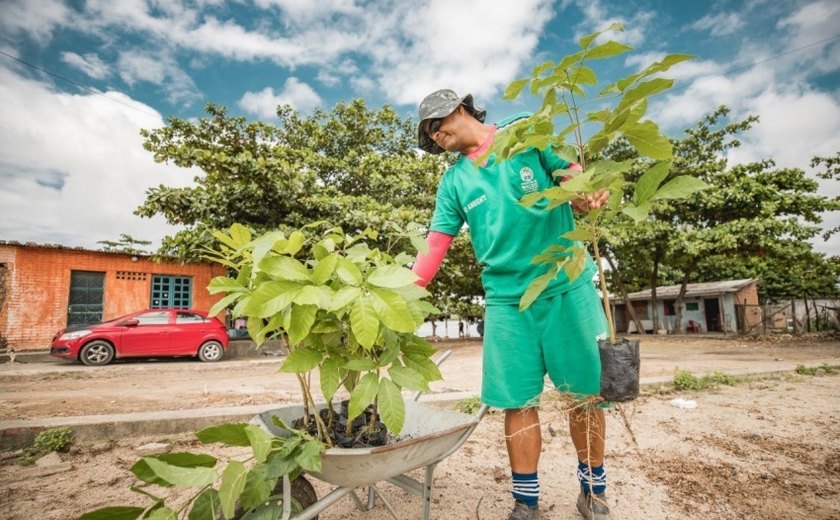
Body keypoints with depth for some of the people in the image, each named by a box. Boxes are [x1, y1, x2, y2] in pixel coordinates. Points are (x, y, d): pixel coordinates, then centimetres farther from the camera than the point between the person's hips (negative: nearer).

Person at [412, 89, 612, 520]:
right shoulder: (453, 181, 11)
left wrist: (585, 198, -20)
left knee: (586, 391, 6)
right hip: (506, 298, 2)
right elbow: (433, 247, 5)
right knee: (518, 401, 2)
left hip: (566, 285, -1)